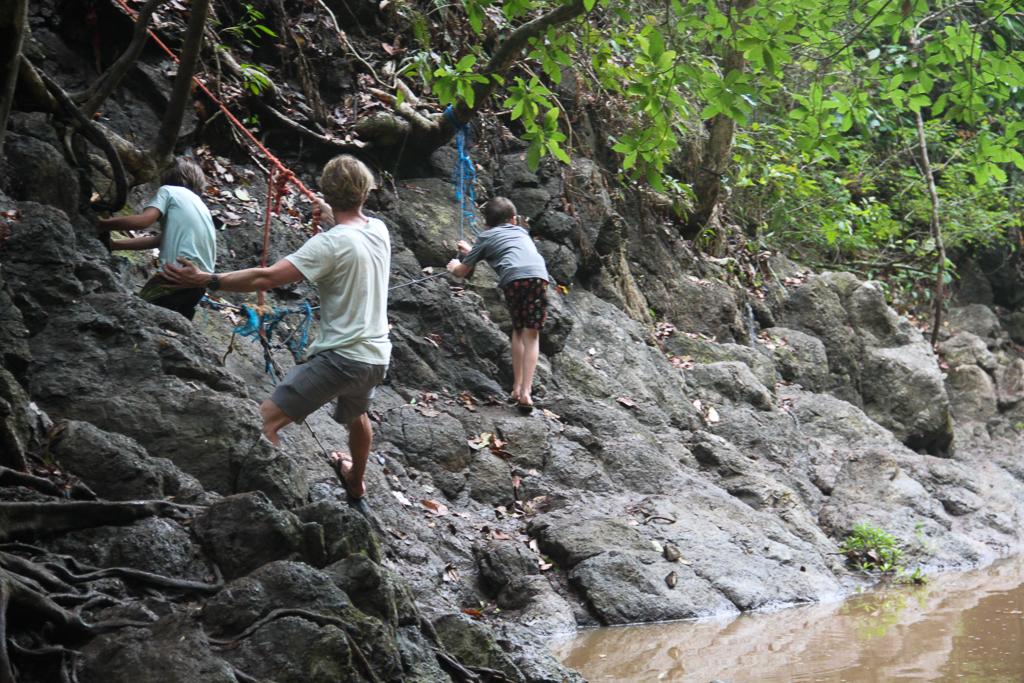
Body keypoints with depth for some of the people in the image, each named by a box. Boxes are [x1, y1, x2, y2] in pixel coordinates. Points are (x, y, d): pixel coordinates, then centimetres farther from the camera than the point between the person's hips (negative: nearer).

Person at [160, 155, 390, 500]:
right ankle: (356, 481, 61)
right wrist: (331, 215, 47)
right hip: (377, 356, 9)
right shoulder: (379, 230, 4)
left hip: (341, 357, -9)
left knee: (264, 421, -12)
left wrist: (206, 280, -20)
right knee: (356, 415, 37)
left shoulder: (330, 243, -19)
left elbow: (267, 278, -25)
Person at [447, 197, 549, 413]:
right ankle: (526, 392, -5)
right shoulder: (521, 231, 36)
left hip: (513, 278, -1)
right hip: (539, 275, 2)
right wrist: (472, 251, 69)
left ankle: (517, 386, 18)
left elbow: (461, 272, 32)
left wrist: (455, 265, 57)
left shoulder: (487, 237, 25)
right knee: (531, 335, 4)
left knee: (518, 330, 19)